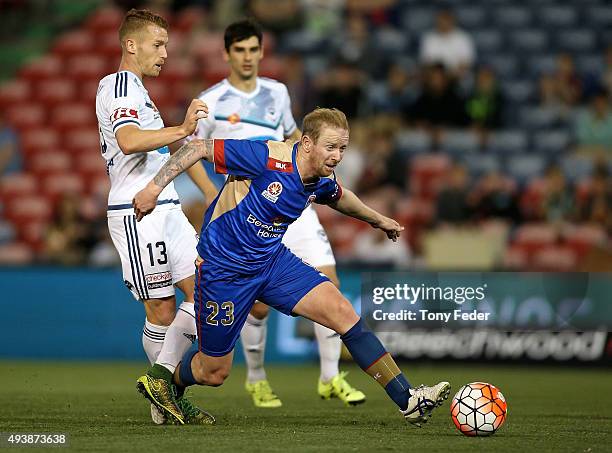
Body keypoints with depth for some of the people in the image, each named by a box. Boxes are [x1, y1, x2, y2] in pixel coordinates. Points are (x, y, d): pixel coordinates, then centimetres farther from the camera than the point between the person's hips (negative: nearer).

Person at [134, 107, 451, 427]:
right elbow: (200, 148, -22)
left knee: (344, 313, -10)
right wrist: (155, 187, -27)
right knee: (214, 373, 3)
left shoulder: (322, 182, -3)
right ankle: (159, 380, 37)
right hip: (224, 269, -6)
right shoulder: (267, 159, -26)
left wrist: (378, 219, 37)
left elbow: (338, 197, 24)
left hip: (273, 260, 6)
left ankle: (408, 401, -8)